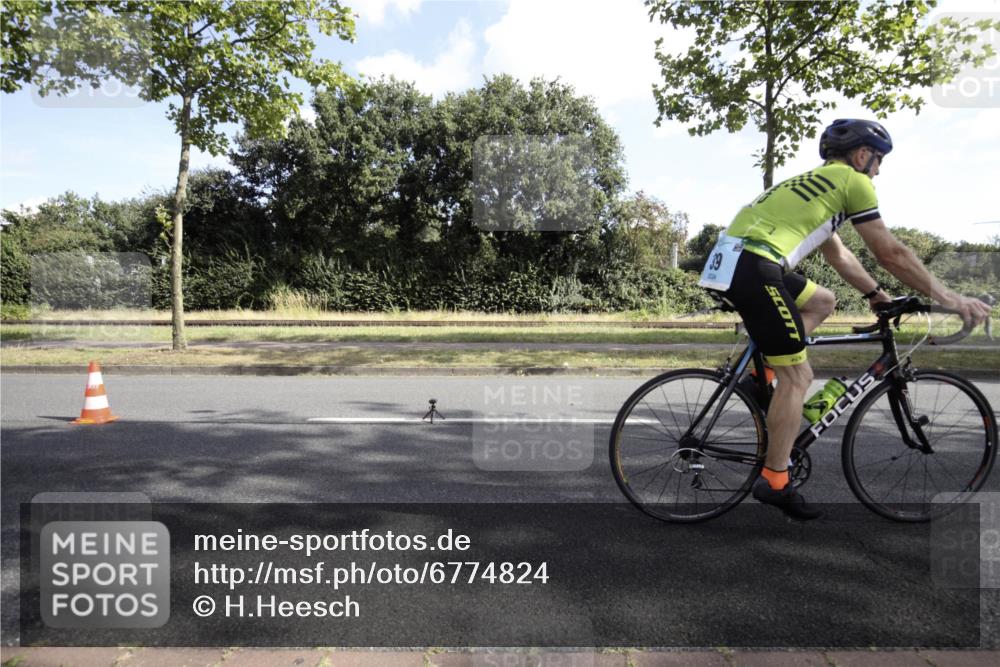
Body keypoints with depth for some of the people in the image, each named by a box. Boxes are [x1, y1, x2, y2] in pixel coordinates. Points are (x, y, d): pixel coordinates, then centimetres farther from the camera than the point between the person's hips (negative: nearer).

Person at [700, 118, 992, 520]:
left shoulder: (815, 183, 32)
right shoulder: (852, 181, 7)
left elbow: (837, 254, 37)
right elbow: (890, 253, 6)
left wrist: (876, 294, 38)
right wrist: (947, 297, 14)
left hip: (731, 261, 9)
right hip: (752, 268, -9)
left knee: (822, 302, 27)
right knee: (797, 375, -1)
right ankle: (774, 482, 5)